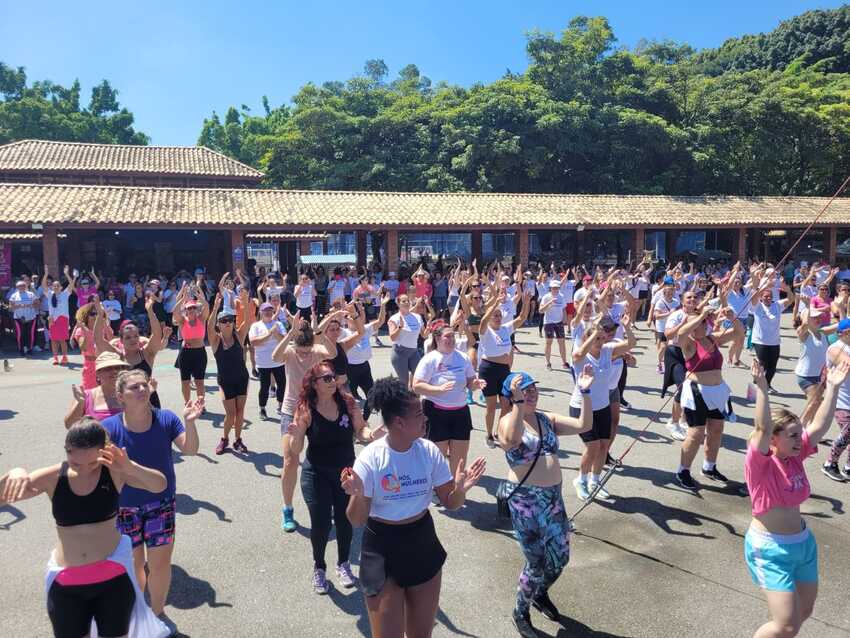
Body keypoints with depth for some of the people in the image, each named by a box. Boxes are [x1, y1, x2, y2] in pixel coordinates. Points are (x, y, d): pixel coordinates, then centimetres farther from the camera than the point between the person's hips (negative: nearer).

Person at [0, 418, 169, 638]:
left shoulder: (114, 471, -12)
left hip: (113, 576, -2)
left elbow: (160, 485, -19)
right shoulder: (53, 478, -8)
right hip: (65, 583, 2)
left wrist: (130, 468, -38)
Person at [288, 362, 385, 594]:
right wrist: (296, 435, -32)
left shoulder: (347, 401, -9)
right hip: (317, 475, -2)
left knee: (345, 520, 10)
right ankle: (319, 568, 30)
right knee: (320, 523, 2)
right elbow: (295, 450, -11)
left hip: (347, 472, 2)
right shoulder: (305, 410, -14)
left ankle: (343, 564, 37)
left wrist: (371, 434, -22)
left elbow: (360, 430, -1)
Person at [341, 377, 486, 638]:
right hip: (382, 551, -3)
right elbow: (357, 521, -15)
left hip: (423, 545, 4)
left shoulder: (429, 451, -10)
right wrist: (358, 496, -35)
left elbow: (449, 503, -1)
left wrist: (460, 489, -23)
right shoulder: (370, 458, -19)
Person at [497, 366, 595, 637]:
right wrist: (519, 403, -40)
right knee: (537, 563, 4)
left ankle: (540, 595, 47)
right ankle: (521, 613, 30)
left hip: (554, 496, 6)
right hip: (525, 500, -6)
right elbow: (512, 441, -35)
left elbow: (584, 425, -3)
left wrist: (585, 393, -13)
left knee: (560, 557, 17)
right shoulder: (508, 421, -12)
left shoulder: (548, 419, 6)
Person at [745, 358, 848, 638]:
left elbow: (820, 425, -3)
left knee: (804, 610, 21)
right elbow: (762, 429, -35)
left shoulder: (794, 457, 0)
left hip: (804, 543, 7)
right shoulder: (760, 463, -18)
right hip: (770, 549, -7)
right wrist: (761, 388, -45)